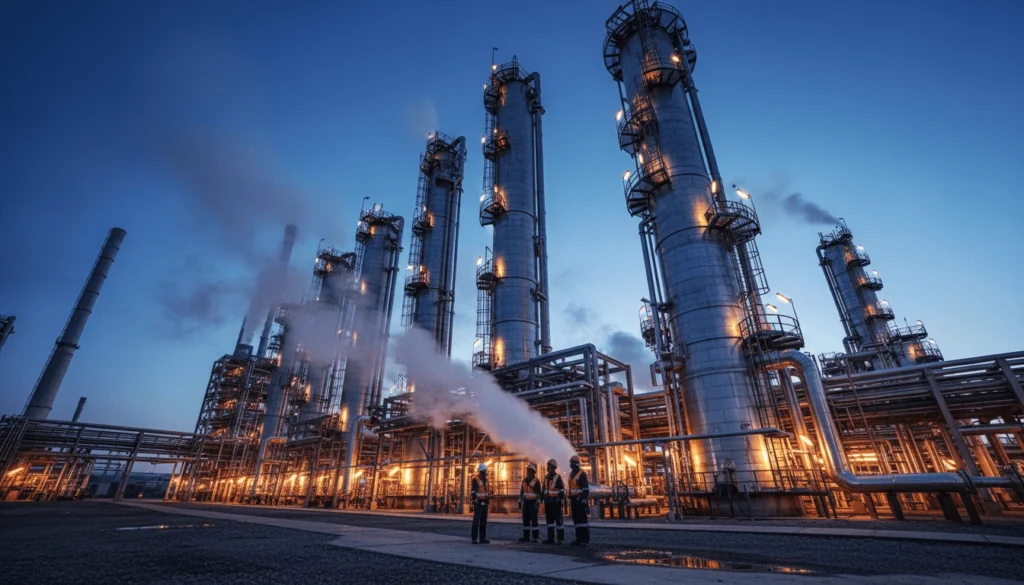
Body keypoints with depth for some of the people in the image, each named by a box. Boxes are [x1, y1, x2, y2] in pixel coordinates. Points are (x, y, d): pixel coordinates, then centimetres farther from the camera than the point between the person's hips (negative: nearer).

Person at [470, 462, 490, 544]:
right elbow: (473, 492, -14)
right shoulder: (475, 479, -10)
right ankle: (474, 539, -3)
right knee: (476, 520, -8)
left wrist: (488, 498, 16)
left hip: (484, 502, 8)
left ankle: (482, 538, 12)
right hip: (478, 502, -8)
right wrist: (475, 501, -20)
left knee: (483, 520, 8)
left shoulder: (485, 480, 14)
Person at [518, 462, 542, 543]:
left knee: (534, 520, -6)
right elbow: (521, 492, 14)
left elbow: (539, 493, -9)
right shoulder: (524, 480, 11)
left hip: (533, 503, -6)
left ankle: (536, 537, 1)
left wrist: (538, 503, -15)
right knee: (525, 520, 8)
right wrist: (520, 502, 11)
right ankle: (526, 537, 16)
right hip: (526, 502, 6)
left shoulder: (536, 481, -8)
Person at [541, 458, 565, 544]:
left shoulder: (558, 477, -10)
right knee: (549, 520, 9)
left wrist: (561, 501, -17)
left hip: (555, 502, -7)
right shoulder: (546, 477, 12)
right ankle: (550, 538, 14)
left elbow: (562, 490, -12)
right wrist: (544, 500, 15)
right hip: (548, 502, 7)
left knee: (558, 519, -3)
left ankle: (561, 538, 6)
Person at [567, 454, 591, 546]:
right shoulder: (571, 474, 16)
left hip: (580, 499, -8)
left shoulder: (582, 473, -10)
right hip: (574, 500, 8)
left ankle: (586, 540, -4)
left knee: (583, 519, -8)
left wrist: (584, 499, -22)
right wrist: (570, 499, 18)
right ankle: (579, 539, 15)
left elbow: (586, 487, -16)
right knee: (576, 519, 9)